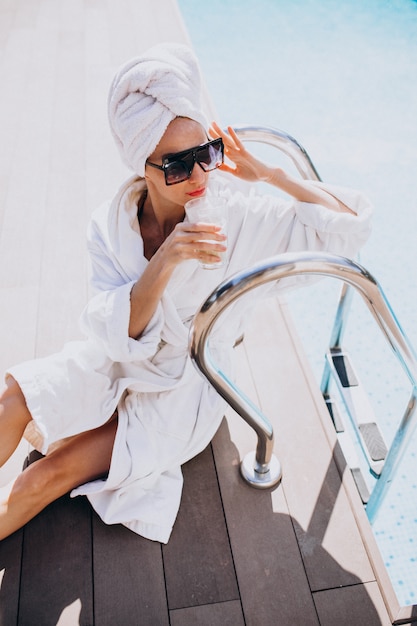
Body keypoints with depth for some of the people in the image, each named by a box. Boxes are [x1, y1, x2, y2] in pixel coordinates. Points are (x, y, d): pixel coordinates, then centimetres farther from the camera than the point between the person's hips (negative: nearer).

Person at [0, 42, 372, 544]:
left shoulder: (240, 218, -19)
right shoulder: (110, 226, -13)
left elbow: (351, 224, -20)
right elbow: (116, 335, -19)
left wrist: (267, 174, -23)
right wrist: (164, 262, -36)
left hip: (182, 393, -3)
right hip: (115, 364, 3)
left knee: (48, 475, -9)